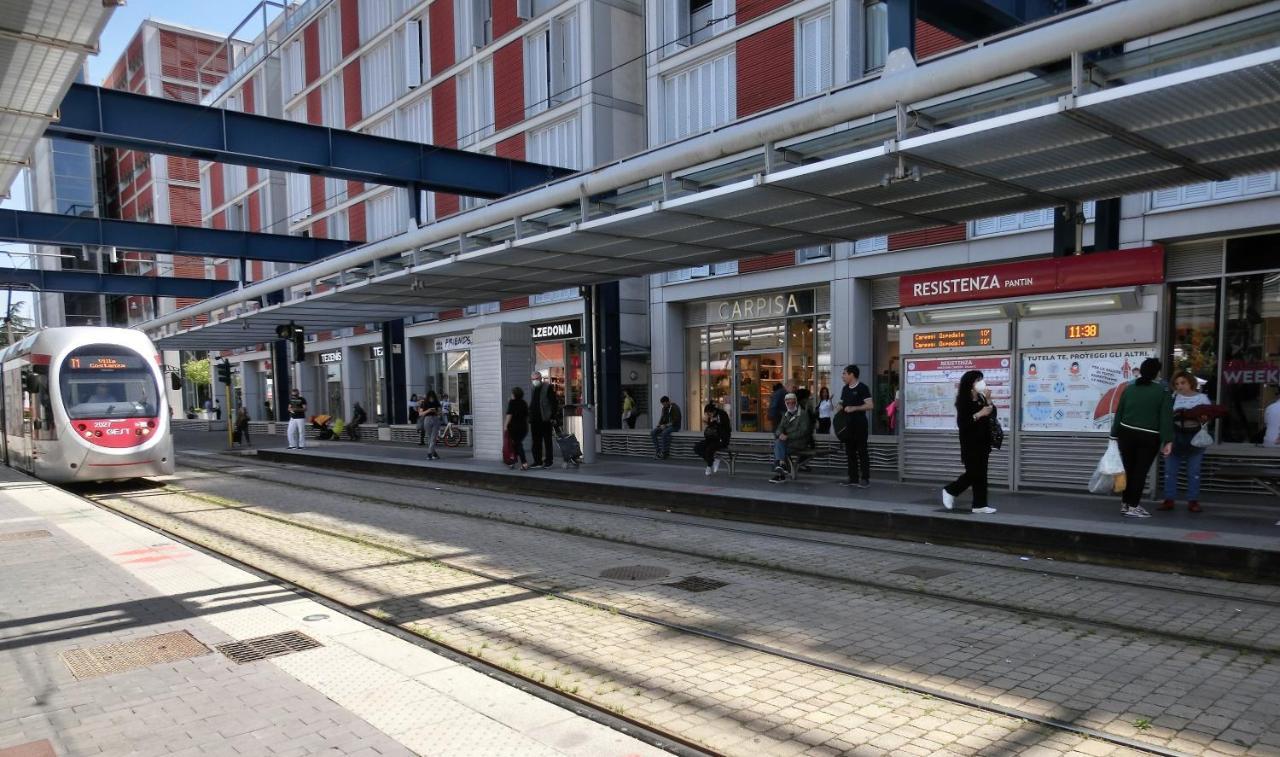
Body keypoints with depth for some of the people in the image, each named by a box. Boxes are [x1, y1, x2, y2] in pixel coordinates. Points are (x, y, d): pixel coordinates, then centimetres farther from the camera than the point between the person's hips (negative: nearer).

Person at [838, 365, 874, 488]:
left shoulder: (862, 388, -8)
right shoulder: (845, 389, 14)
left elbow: (870, 405, -15)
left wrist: (854, 408, -22)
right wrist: (840, 407, 2)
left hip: (860, 424, -7)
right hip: (847, 424, 7)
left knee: (862, 451, -3)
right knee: (850, 451, 8)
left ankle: (865, 478, 2)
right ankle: (853, 478, 15)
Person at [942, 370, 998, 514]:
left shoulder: (981, 399, 9)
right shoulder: (963, 401, -11)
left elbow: (992, 416, 5)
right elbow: (961, 423, -19)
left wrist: (988, 400, -5)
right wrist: (979, 414, -22)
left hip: (983, 442, 7)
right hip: (970, 443, -7)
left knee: (981, 474, 5)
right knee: (973, 473, -5)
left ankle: (979, 505, 9)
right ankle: (949, 491, 14)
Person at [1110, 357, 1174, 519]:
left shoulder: (1129, 388, 5)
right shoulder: (1162, 391, -5)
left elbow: (1119, 413, 7)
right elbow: (1166, 417, -10)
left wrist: (1115, 435, 13)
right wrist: (1168, 441, -10)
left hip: (1127, 433, 4)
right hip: (1149, 437, -3)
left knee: (1129, 470, 14)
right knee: (1140, 471, 2)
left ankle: (1125, 504, 19)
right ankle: (1132, 507, 2)